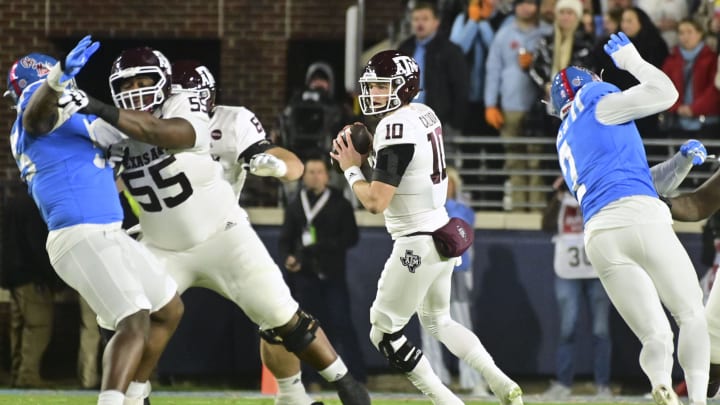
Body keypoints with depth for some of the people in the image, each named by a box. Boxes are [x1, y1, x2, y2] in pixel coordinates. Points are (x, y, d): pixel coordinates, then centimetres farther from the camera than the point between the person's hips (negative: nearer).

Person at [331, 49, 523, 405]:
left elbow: (376, 202, -23)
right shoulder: (424, 114, 7)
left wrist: (351, 169, -7)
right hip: (442, 232, 9)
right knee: (437, 322, 26)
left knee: (383, 332, 4)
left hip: (418, 245, -9)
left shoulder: (396, 129, -21)